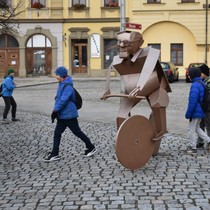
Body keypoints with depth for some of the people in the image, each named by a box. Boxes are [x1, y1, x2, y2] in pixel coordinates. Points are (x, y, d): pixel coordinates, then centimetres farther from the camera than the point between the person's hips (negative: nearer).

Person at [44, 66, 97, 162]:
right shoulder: (61, 85, 10)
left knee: (77, 132, 3)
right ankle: (55, 154, 10)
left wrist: (55, 111, -20)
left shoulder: (67, 86, -21)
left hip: (69, 114, -9)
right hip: (62, 115, 9)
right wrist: (55, 111, 7)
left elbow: (63, 100, -26)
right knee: (57, 133, 6)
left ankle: (91, 148, 18)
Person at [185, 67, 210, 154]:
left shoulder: (195, 85, -22)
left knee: (192, 129, 3)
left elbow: (192, 101, -25)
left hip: (196, 112, -10)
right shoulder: (202, 83, 10)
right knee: (196, 128, 22)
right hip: (201, 111, 10)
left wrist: (188, 113, -18)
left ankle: (193, 148, 11)